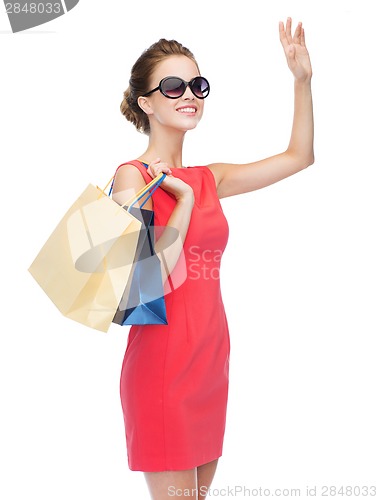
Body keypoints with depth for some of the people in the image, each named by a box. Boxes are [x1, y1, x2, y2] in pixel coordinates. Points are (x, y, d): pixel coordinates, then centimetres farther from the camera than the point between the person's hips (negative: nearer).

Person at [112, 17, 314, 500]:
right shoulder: (132, 176, -9)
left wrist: (302, 79, 10)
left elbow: (298, 156, 17)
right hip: (163, 364, -7)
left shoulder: (207, 179, 11)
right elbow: (156, 276, -20)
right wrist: (184, 198, -11)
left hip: (211, 359, 7)